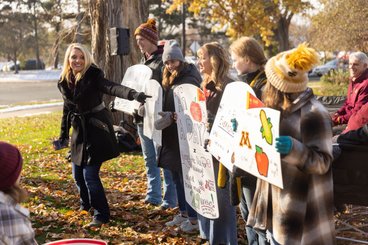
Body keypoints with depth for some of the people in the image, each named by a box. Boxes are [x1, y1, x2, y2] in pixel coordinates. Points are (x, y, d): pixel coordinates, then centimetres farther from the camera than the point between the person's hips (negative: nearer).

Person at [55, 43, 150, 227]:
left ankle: (101, 215, 5)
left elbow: (113, 87, -35)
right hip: (79, 131, 6)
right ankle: (86, 203, 41)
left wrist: (133, 94, -54)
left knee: (90, 174, -10)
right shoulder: (64, 81, 3)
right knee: (77, 173, 14)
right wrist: (63, 135, 21)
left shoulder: (93, 76, -17)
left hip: (96, 129, -6)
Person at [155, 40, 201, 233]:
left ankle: (194, 218, 9)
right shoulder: (169, 81, 12)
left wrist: (172, 116, -32)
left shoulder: (189, 81, -15)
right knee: (177, 178, 16)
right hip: (171, 137, 9)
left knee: (187, 178, -2)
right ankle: (183, 213, 28)